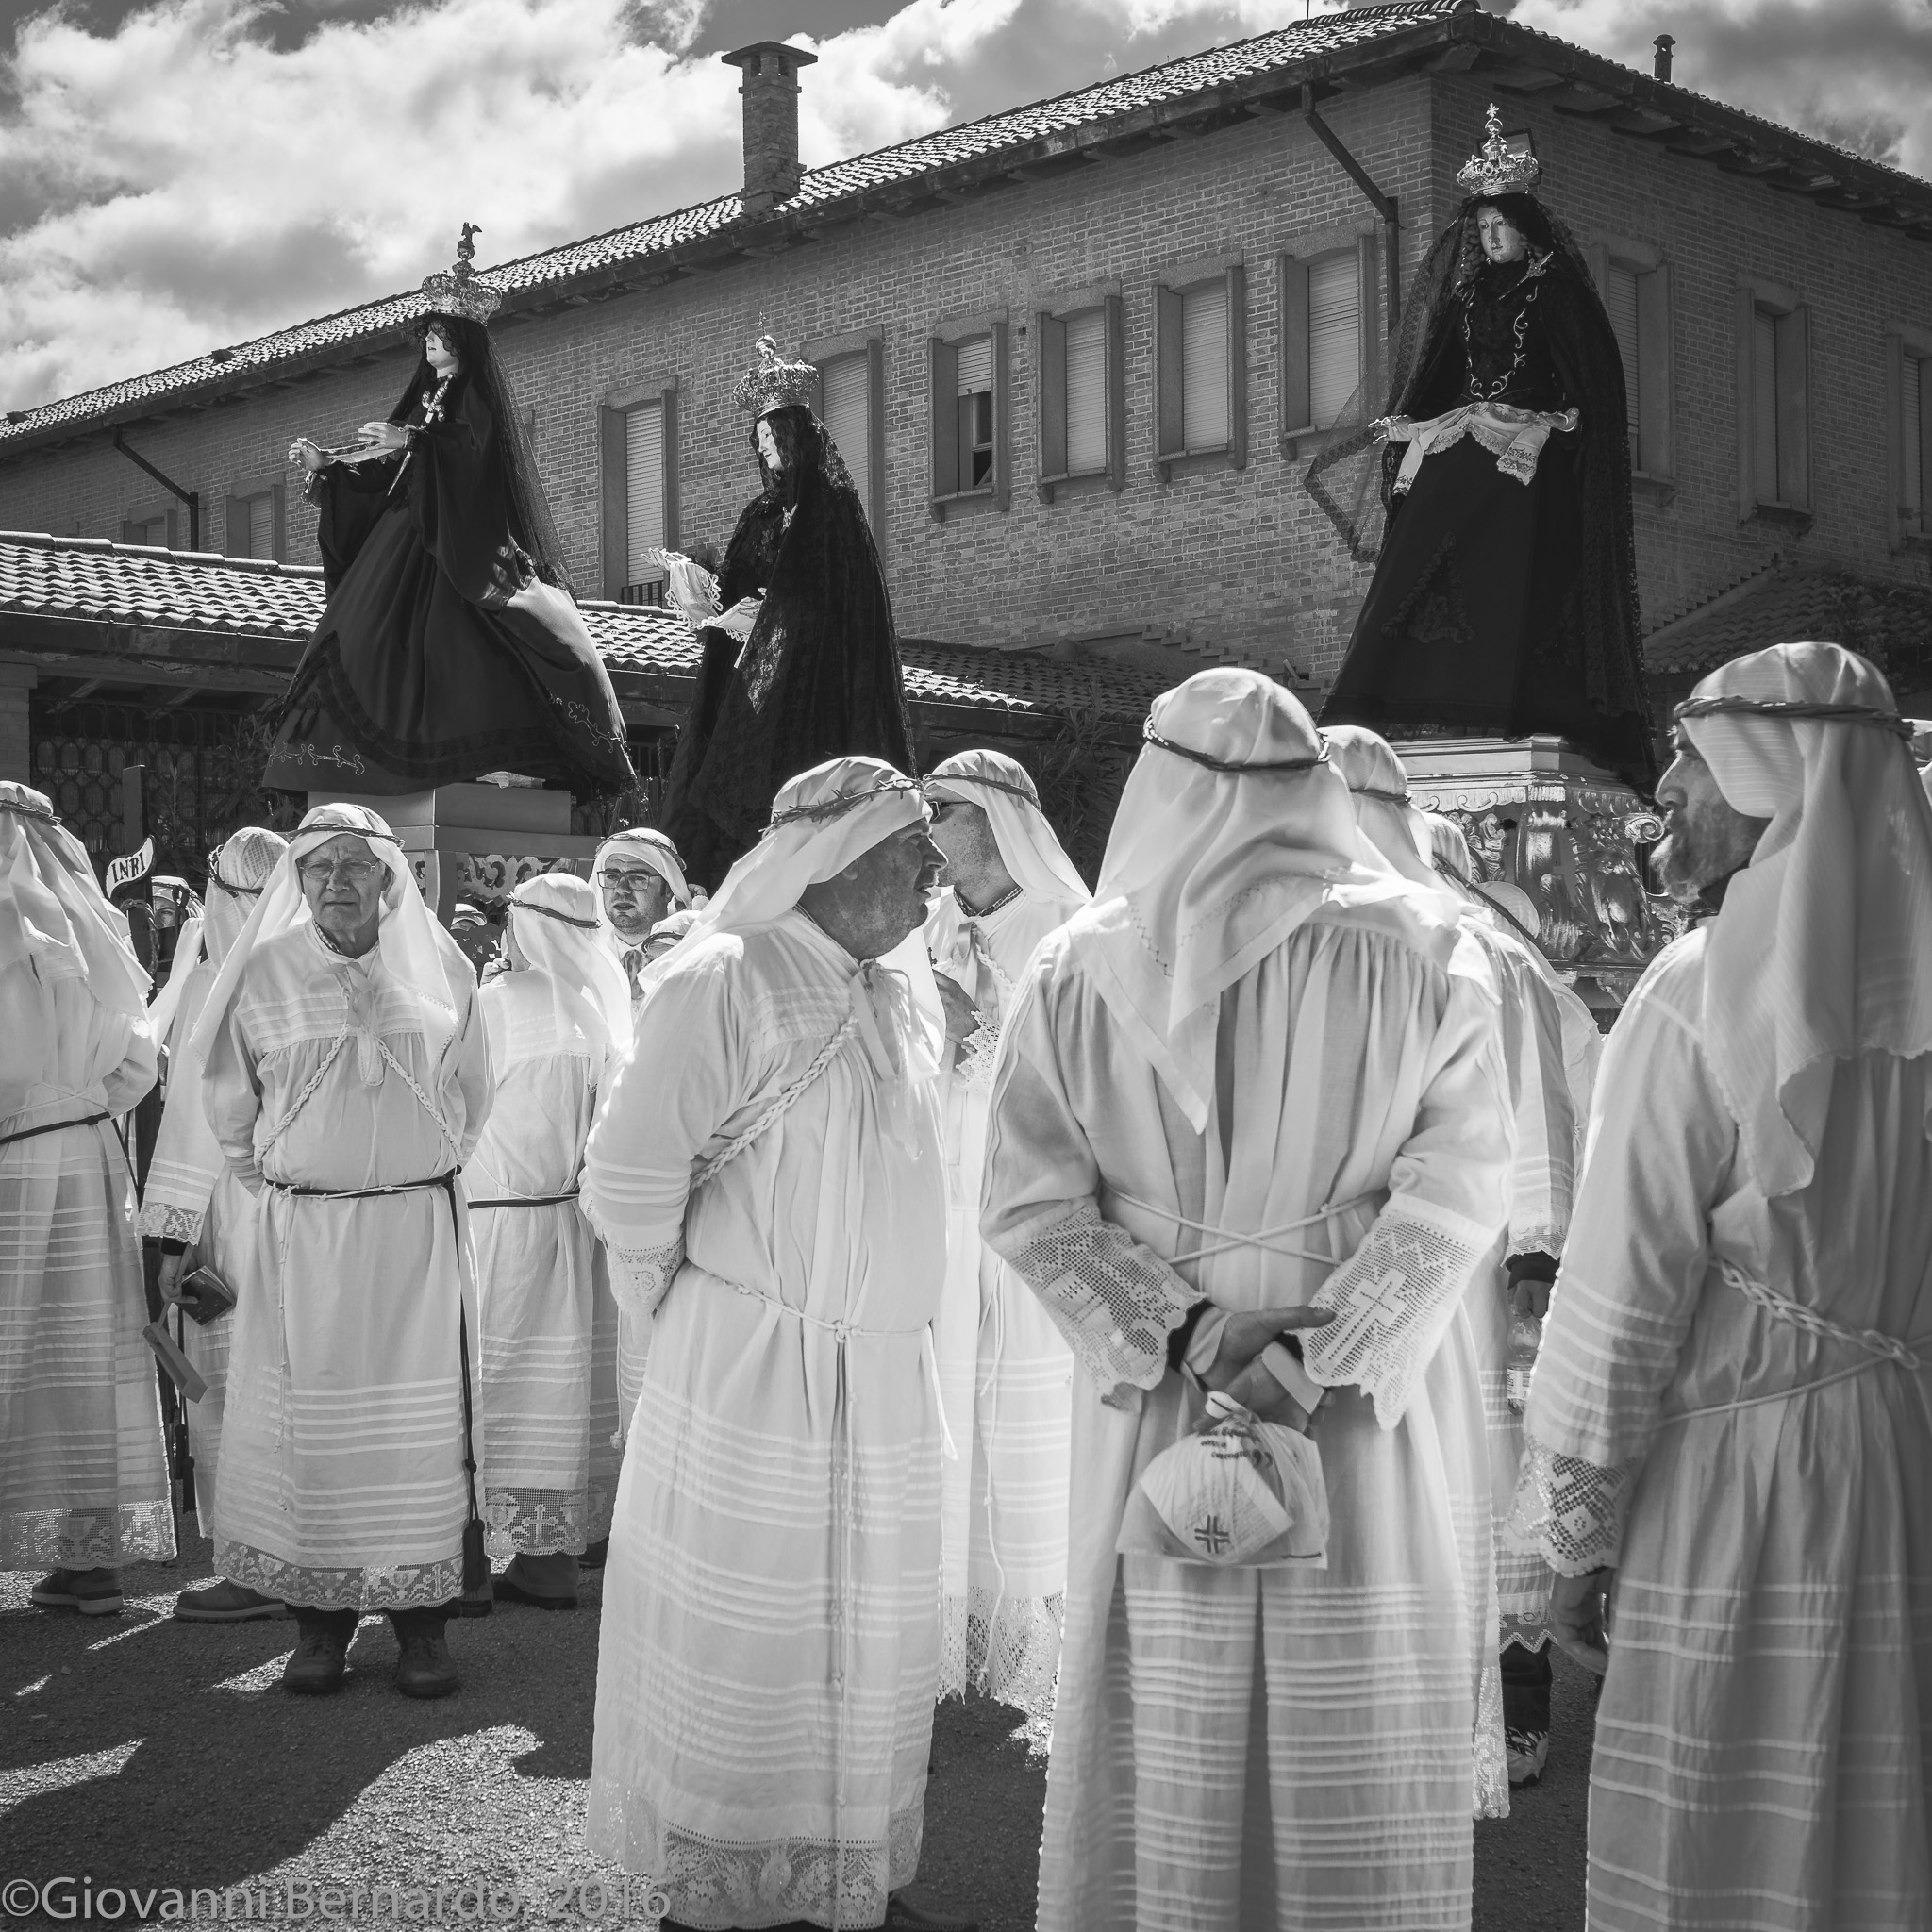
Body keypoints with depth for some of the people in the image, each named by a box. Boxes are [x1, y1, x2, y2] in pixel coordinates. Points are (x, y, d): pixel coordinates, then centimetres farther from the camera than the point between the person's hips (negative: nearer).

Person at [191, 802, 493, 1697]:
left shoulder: (438, 970, 3)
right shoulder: (263, 974, 1)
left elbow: (471, 1096, 15)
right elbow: (229, 1105, 12)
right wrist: (277, 1184, 13)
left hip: (417, 1231, 0)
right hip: (300, 1234, 0)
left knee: (420, 1420, 0)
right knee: (310, 1419, 1)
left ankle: (422, 1619, 8)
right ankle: (320, 1619, 11)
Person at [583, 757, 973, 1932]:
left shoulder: (902, 990, 8)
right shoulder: (726, 981, -15)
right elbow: (627, 1178, -15)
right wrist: (681, 1300, -2)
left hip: (888, 1381, 7)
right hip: (756, 1377, -7)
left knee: (871, 1658, 15)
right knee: (744, 1658, 6)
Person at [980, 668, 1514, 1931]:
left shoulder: (1079, 966, -4)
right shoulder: (1424, 951, -7)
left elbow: (1032, 1205, -6)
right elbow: (1457, 1188, -12)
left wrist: (1186, 1332, -8)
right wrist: (1321, 1351, -15)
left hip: (1154, 1394, 1)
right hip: (1378, 1404, -1)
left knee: (1165, 1717, 14)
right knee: (1367, 1730, 12)